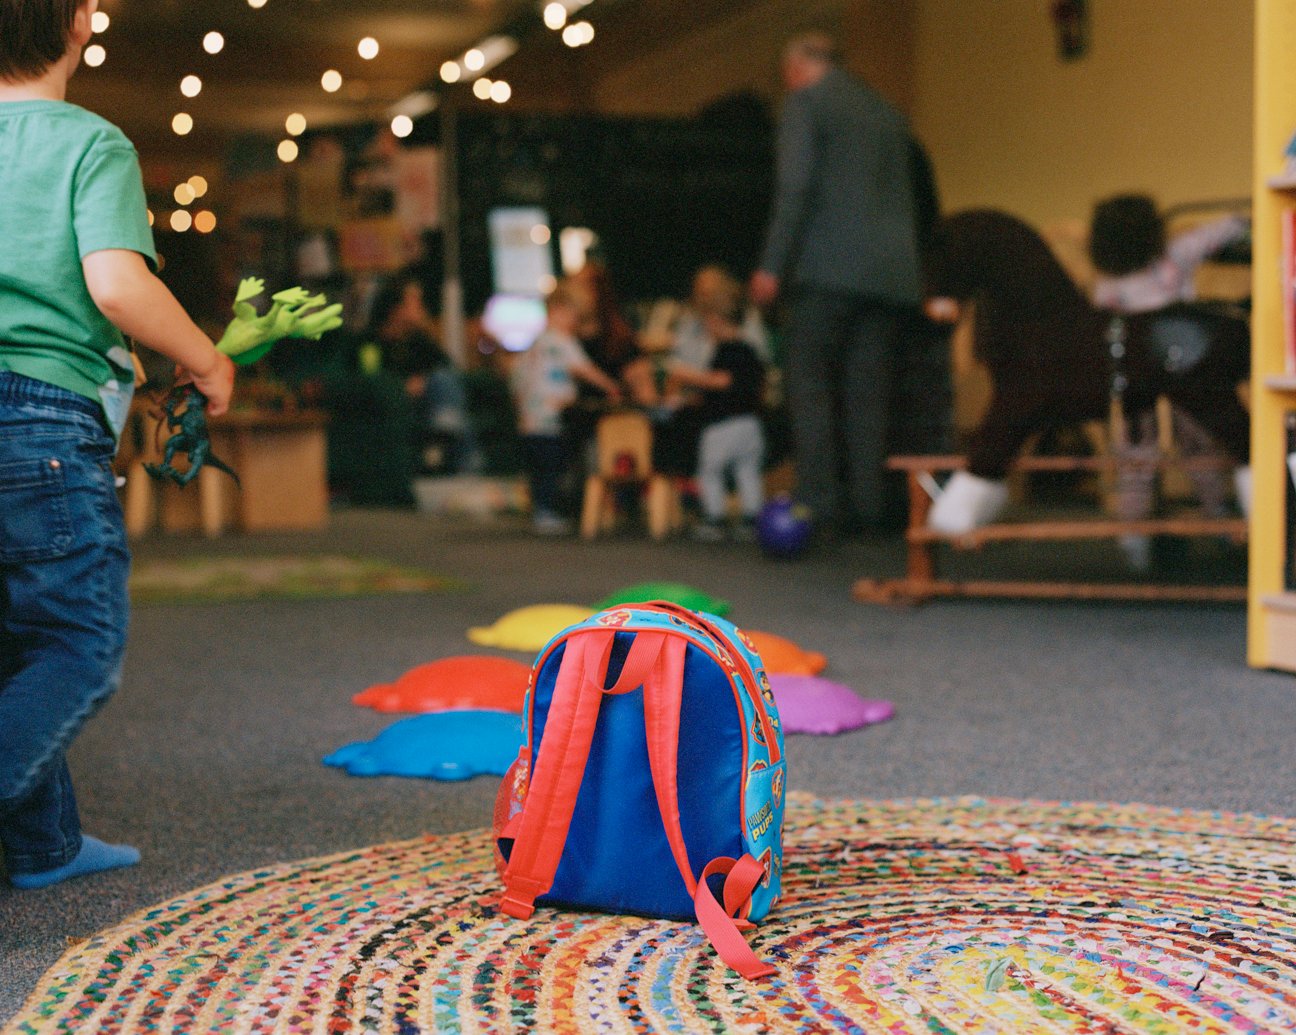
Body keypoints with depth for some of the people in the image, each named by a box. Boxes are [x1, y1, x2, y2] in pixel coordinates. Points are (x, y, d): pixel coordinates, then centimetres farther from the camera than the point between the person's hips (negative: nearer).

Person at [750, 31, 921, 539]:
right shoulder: (885, 111, 21)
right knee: (868, 391, 6)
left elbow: (795, 188, -10)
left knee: (810, 384, -3)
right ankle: (869, 506, 2)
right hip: (890, 270, 6)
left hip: (830, 267, -6)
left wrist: (772, 266, -11)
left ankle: (819, 504, -11)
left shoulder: (803, 101, 1)